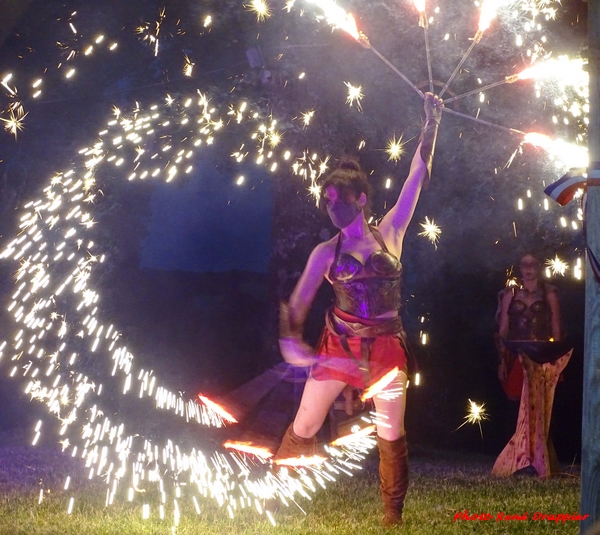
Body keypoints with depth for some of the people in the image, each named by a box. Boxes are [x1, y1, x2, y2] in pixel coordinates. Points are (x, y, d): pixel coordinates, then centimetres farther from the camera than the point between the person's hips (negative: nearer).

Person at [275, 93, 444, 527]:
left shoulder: (390, 234, -1)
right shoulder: (327, 252, 0)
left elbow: (417, 179, -3)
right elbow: (299, 302, -2)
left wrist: (431, 124, -6)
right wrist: (290, 338, -21)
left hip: (386, 349, 0)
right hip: (338, 348, 0)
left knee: (392, 438, 5)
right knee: (304, 429, 2)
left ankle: (394, 517, 20)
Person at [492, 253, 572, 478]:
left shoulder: (549, 294, 7)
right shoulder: (510, 294, 9)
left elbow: (556, 329, 4)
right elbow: (503, 329, 7)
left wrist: (556, 360, -5)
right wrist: (503, 361, -1)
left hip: (542, 359, -1)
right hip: (517, 357, 1)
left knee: (537, 409, -2)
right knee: (519, 409, -3)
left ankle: (536, 462, 1)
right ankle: (518, 462, -1)